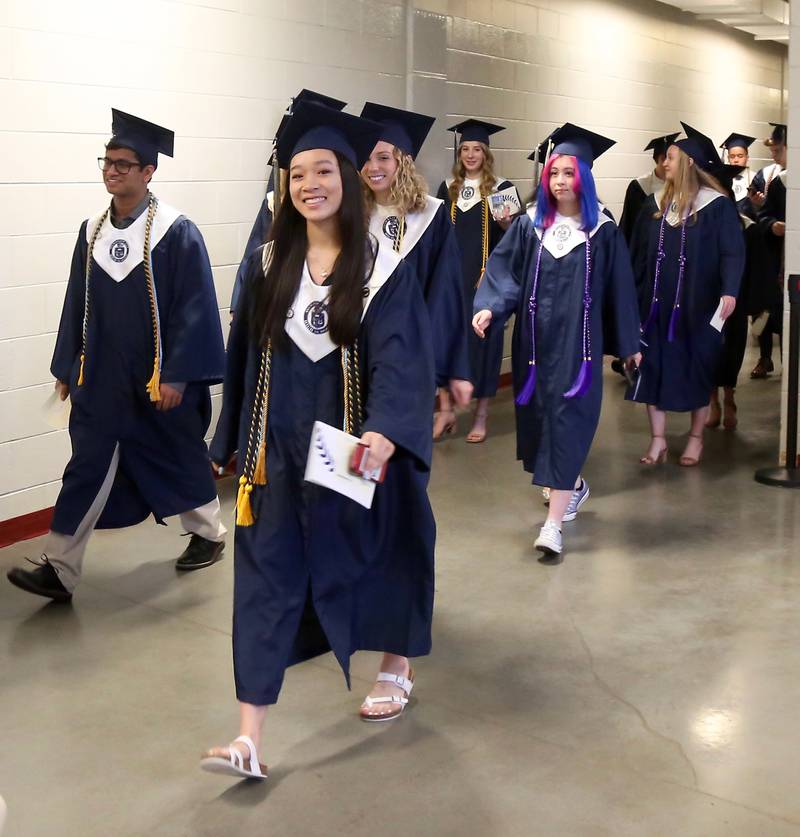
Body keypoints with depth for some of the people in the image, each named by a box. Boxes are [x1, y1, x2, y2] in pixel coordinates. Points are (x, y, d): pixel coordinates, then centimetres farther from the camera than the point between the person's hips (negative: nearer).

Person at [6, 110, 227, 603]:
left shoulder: (177, 232, -12)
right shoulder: (92, 230, 5)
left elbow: (195, 308, -14)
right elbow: (77, 303, 11)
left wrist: (177, 375, -17)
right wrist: (66, 368, 12)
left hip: (158, 377, -5)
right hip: (100, 376, 5)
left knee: (179, 458, 13)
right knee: (87, 469, 3)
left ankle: (209, 533, 36)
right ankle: (60, 569, 6)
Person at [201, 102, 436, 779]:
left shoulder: (383, 268, -6)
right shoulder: (269, 264, 5)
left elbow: (400, 359, -17)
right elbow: (247, 355, 10)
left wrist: (382, 433, -34)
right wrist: (238, 440, 9)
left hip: (357, 448, -3)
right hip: (281, 448, 3)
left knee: (373, 554, 14)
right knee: (266, 578, -2)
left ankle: (397, 667, 41)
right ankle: (250, 738, -1)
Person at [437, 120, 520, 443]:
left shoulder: (502, 189, 0)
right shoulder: (448, 189, 9)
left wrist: (505, 224, -21)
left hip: (487, 279, -3)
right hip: (452, 277, 3)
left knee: (483, 339, 1)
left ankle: (481, 416, 8)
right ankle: (446, 409, 9)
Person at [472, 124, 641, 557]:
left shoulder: (602, 229, 0)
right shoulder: (530, 224, 5)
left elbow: (619, 287, 4)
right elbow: (502, 269, -2)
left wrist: (628, 342, 7)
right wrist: (489, 308, -21)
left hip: (578, 339, -3)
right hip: (535, 336, 3)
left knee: (566, 417, -9)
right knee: (540, 414, 12)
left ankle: (553, 523, -11)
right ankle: (573, 484, 40)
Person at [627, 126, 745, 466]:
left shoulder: (717, 205, -9)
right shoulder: (662, 204, 9)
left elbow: (733, 252, -16)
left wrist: (729, 291, -29)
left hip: (698, 305, -5)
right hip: (659, 303, 5)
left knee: (696, 369, 8)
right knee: (653, 367, 2)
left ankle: (696, 437, 23)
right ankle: (657, 439, 11)